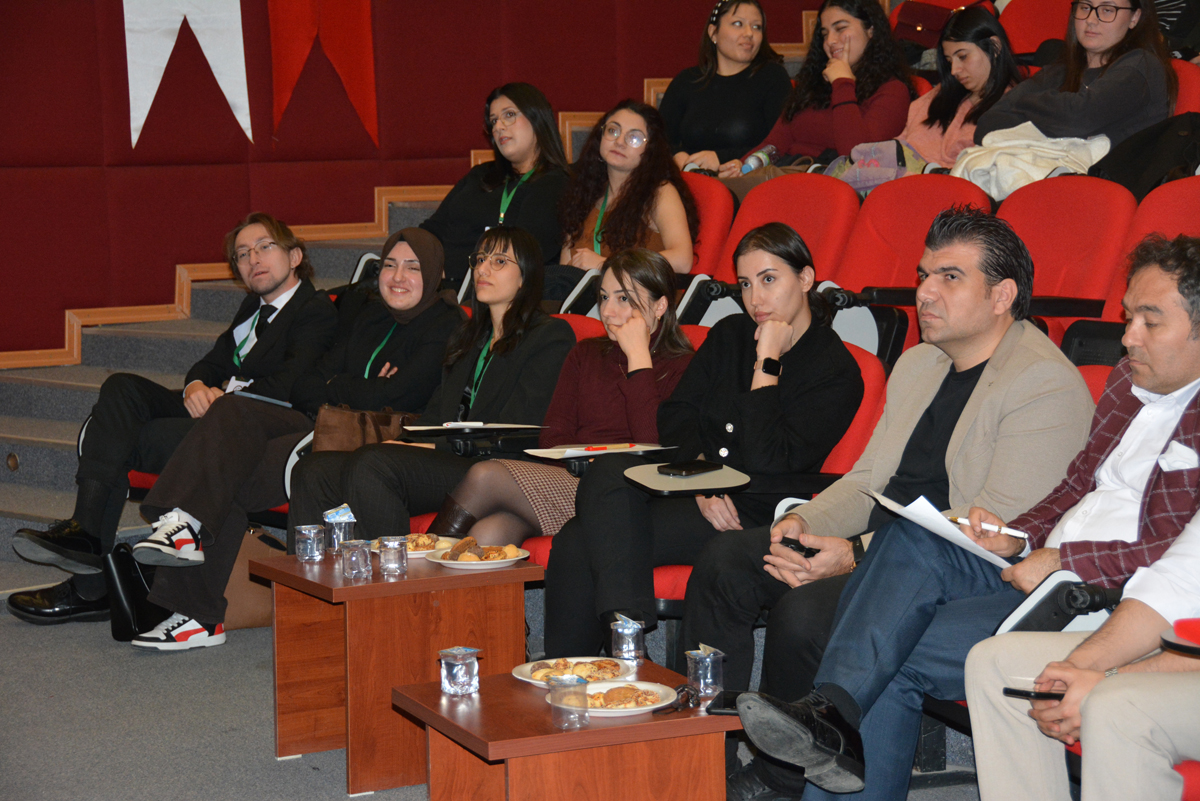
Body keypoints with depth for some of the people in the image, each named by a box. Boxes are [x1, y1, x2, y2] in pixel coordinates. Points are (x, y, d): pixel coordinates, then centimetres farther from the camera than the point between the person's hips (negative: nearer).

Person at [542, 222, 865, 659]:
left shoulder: (837, 372, -4)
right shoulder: (729, 336, 16)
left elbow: (764, 463, -15)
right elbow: (676, 415, 9)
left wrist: (767, 363, -13)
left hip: (750, 514, -6)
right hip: (690, 487, 6)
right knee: (608, 471, -28)